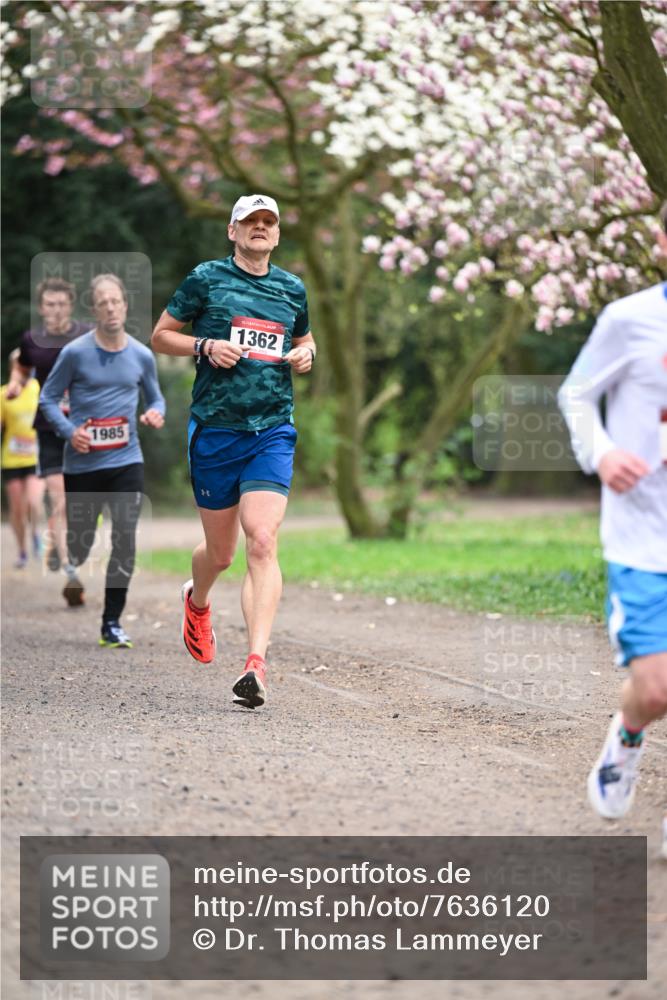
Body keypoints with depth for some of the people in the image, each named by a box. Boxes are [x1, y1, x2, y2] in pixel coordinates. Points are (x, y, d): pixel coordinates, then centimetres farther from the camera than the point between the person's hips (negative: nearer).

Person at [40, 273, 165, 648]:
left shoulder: (142, 356, 2)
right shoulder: (75, 353, -7)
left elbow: (156, 397, 16)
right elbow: (49, 397, 1)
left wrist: (156, 413, -8)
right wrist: (69, 431, -15)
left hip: (126, 461, 1)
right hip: (83, 463, -1)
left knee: (126, 539, -9)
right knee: (82, 539, 9)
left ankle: (112, 623, -1)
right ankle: (73, 568, 49)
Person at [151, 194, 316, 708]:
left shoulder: (293, 288, 12)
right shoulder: (207, 278, 2)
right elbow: (161, 335, 6)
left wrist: (305, 354, 6)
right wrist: (205, 346, -11)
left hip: (272, 431, 1)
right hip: (215, 430, -1)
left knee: (263, 543, -15)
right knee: (221, 552, 9)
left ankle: (256, 663, -20)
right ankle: (197, 602, 46)